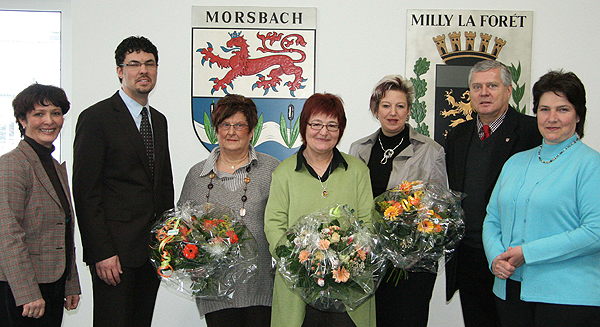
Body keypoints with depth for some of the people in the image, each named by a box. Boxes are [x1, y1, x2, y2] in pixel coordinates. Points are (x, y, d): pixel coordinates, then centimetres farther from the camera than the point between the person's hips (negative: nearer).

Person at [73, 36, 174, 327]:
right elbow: (85, 191, -12)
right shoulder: (96, 118, -7)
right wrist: (101, 253, -16)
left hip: (154, 247, 7)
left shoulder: (158, 120, 16)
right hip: (115, 251, -6)